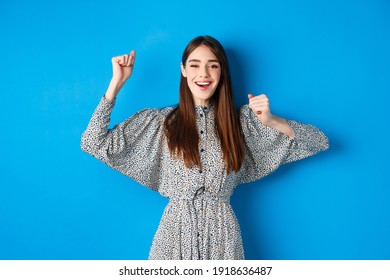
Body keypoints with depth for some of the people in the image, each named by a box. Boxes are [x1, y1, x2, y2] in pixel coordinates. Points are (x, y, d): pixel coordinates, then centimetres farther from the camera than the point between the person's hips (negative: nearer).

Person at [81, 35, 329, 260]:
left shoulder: (242, 121, 1)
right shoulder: (160, 121, 1)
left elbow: (320, 142, -1)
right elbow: (94, 143, -3)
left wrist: (272, 121, -19)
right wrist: (117, 83, -4)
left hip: (221, 234, 0)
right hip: (175, 231, 0)